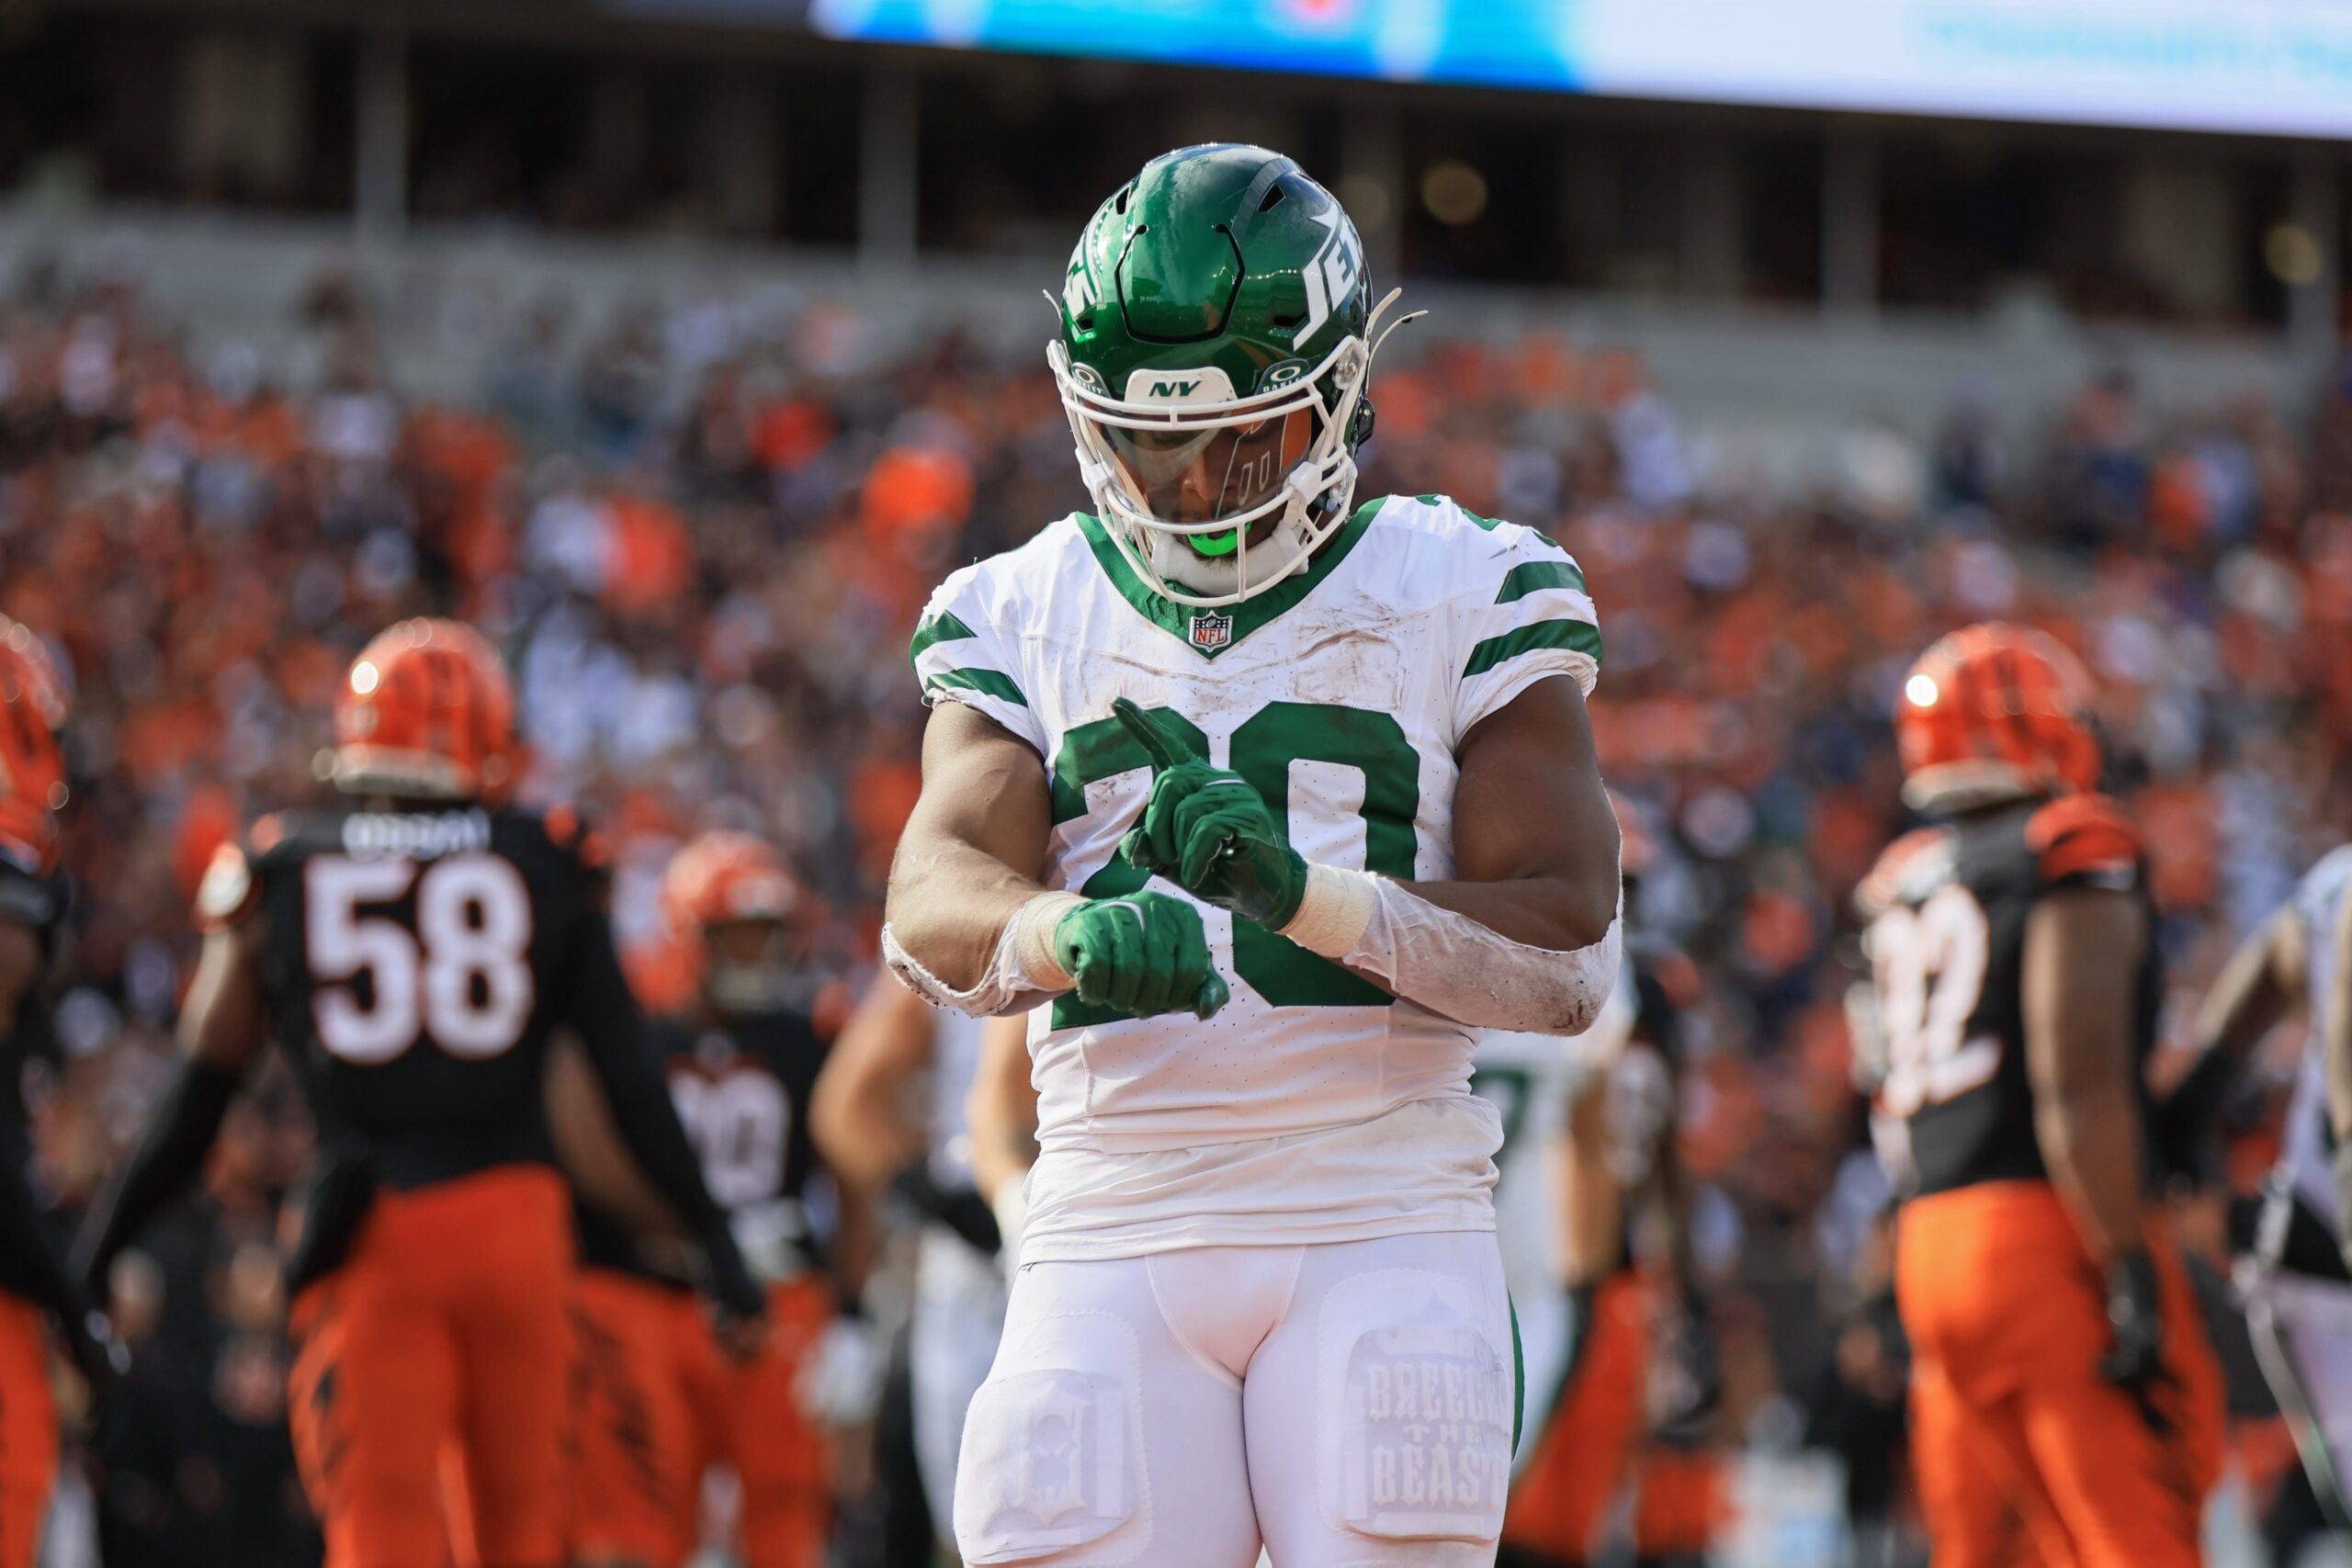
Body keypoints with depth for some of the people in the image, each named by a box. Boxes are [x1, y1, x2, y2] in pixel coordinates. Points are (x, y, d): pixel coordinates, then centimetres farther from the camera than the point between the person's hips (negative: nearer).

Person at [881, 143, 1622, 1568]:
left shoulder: (1467, 598, 5)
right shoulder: (1021, 619, 12)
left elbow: (1571, 954, -4)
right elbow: (934, 904, -5)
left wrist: (1309, 892, -21)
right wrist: (1073, 933, -30)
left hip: (1384, 1228, -2)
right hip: (1112, 1232, 2)